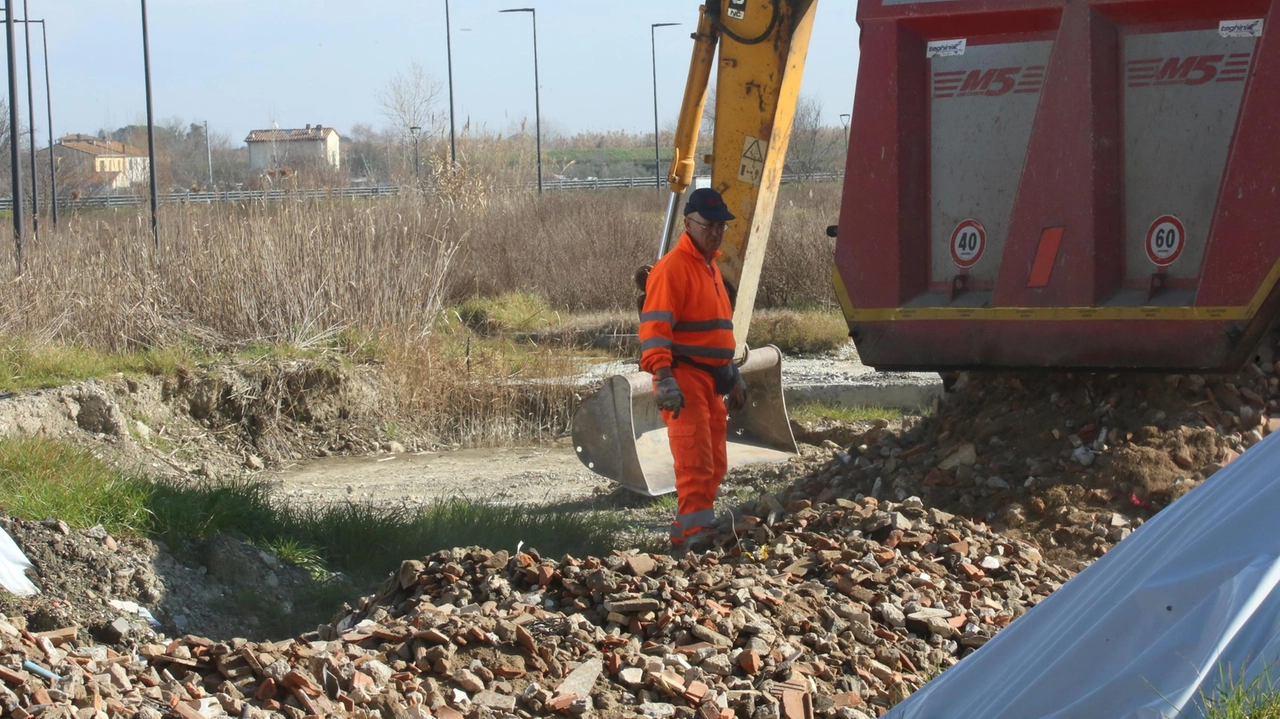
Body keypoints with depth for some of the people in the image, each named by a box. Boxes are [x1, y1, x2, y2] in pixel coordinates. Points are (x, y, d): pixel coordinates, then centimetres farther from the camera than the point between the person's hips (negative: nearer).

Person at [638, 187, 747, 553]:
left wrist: (732, 374, 29)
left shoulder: (711, 268, 20)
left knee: (715, 466, 11)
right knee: (696, 464, -16)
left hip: (711, 379, 10)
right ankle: (696, 536, -19)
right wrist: (663, 378, -29)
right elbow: (655, 327, -20)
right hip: (684, 380, -10)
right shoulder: (672, 269, -11)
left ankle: (684, 535, 18)